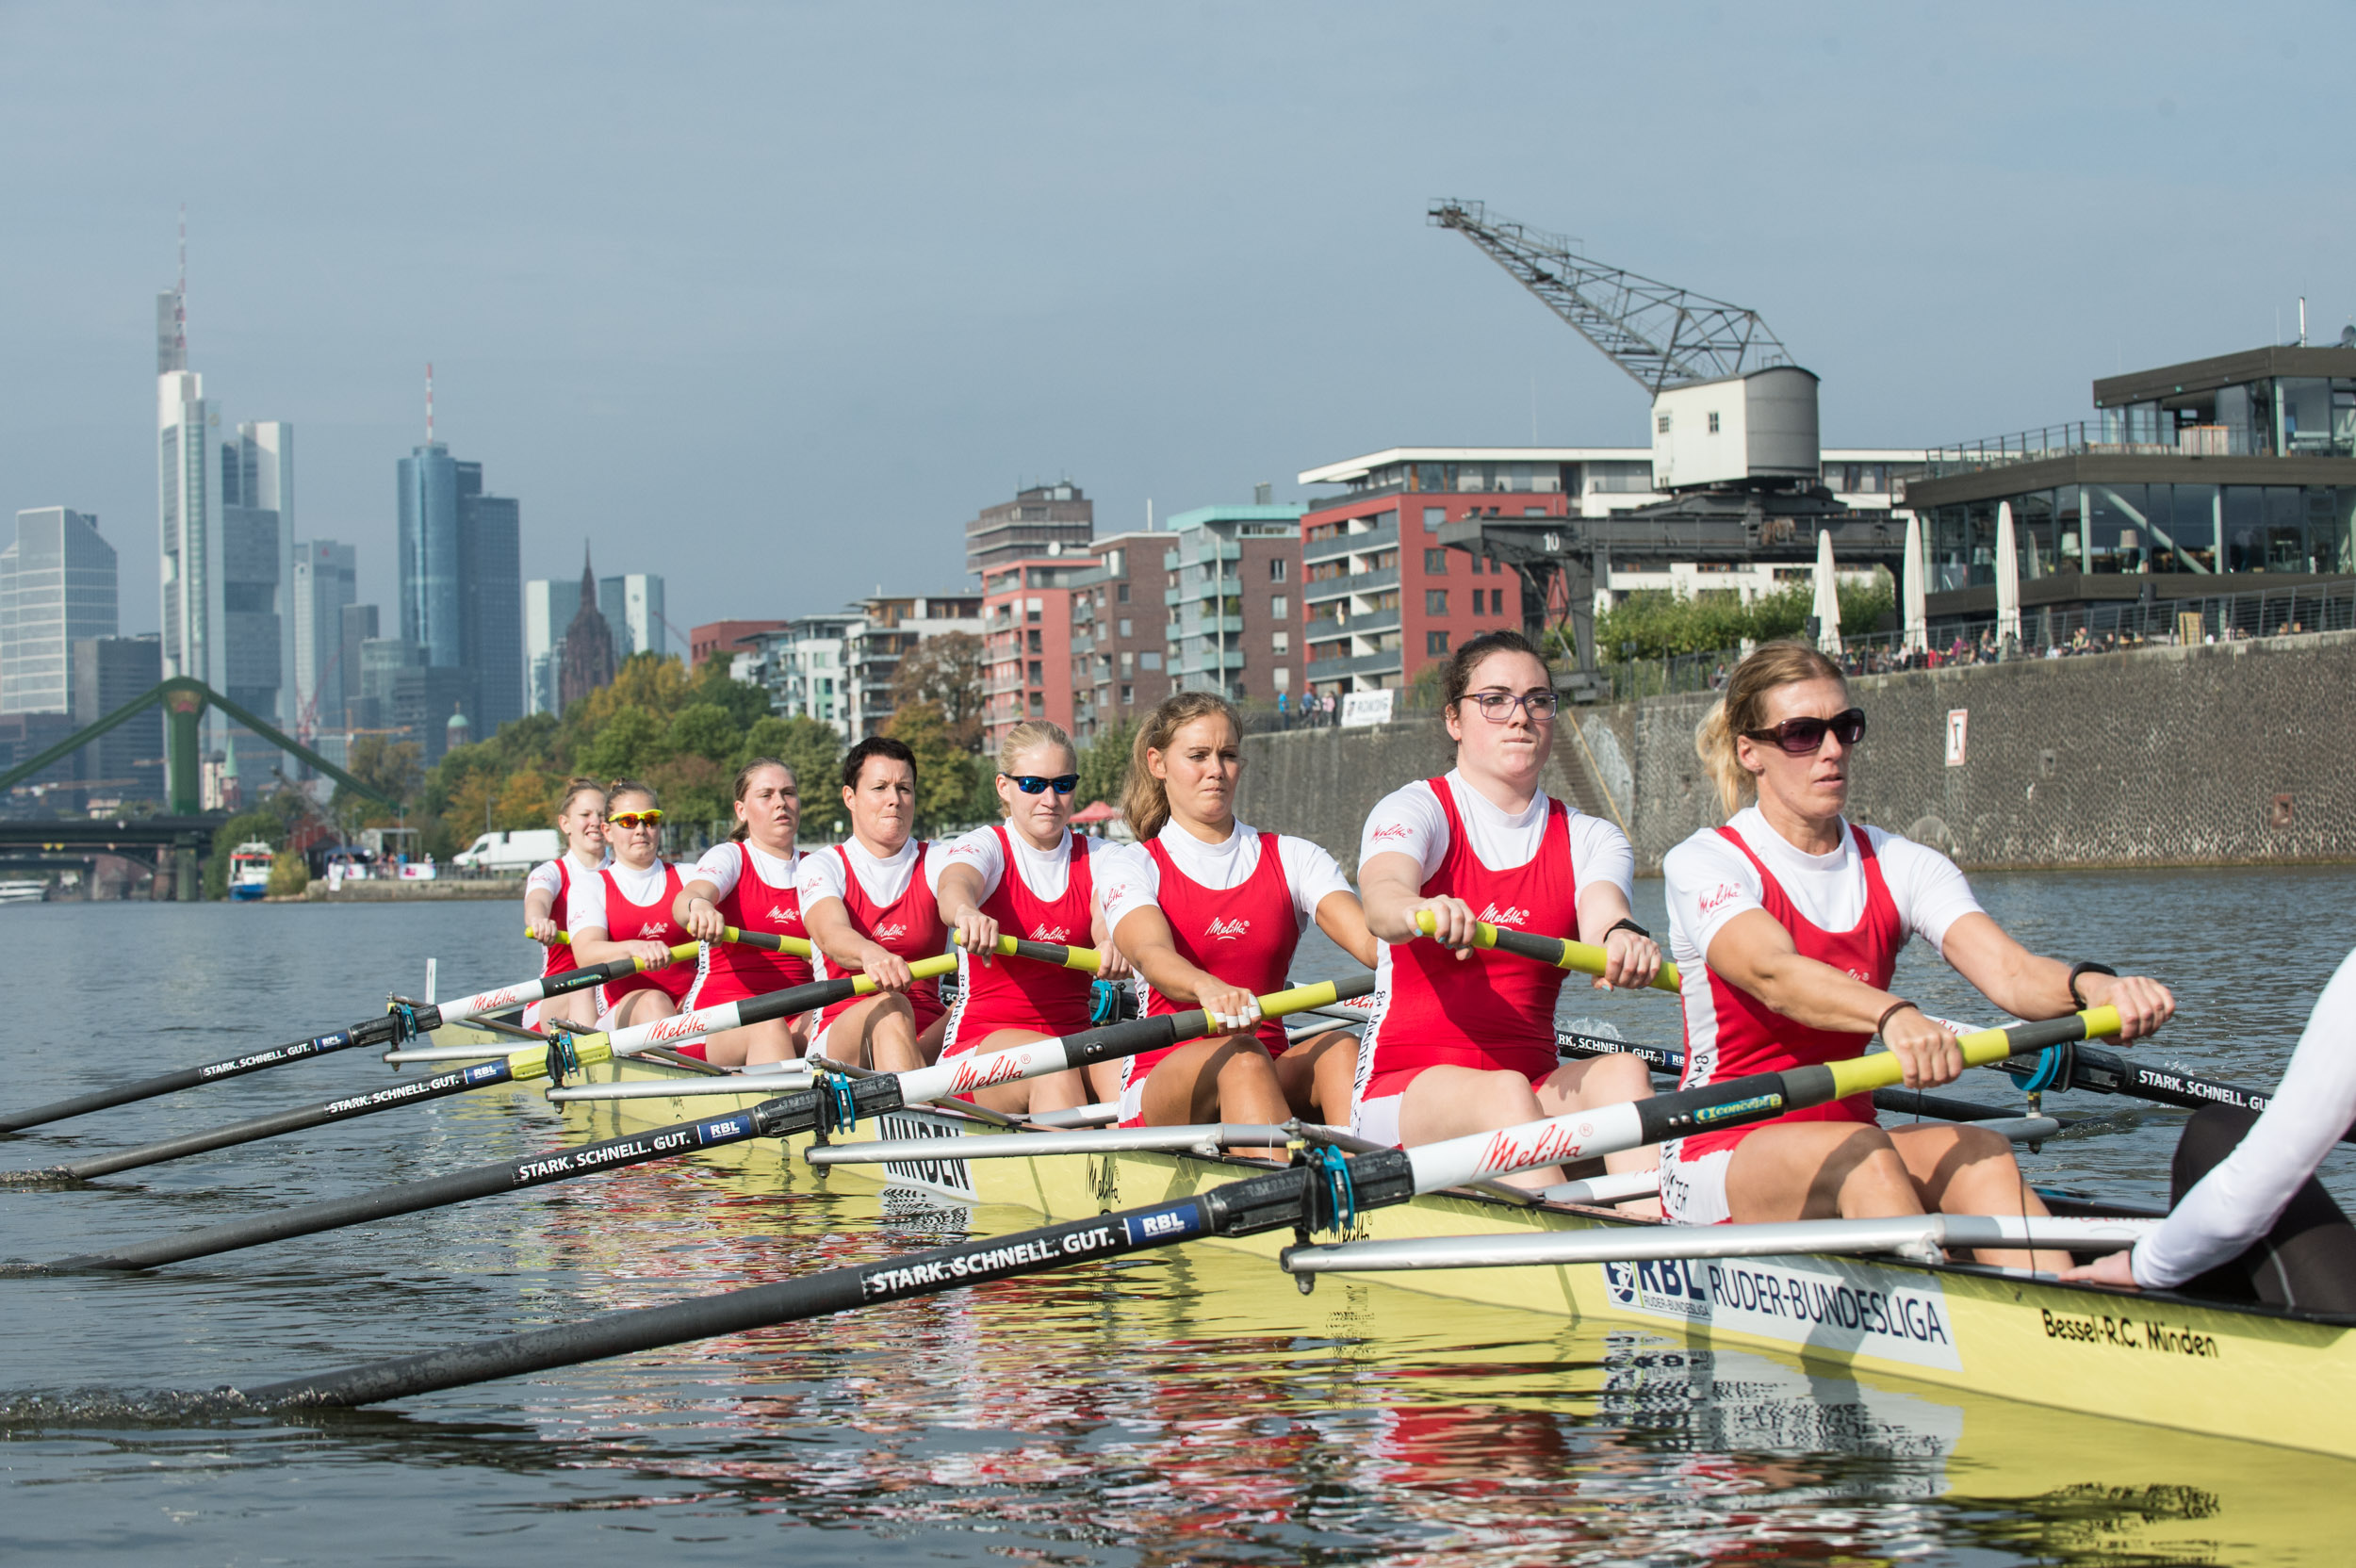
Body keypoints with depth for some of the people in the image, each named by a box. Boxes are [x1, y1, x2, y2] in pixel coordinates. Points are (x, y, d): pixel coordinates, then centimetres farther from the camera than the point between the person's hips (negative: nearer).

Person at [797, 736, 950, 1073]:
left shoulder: (937, 864, 12)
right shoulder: (821, 867, 6)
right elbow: (831, 934, -17)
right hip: (837, 1039, -3)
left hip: (930, 1037, 3)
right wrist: (871, 954, -43)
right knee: (889, 1008, -36)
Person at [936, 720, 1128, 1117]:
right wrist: (966, 913, -52)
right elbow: (955, 885, -25)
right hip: (978, 1045, -3)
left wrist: (1114, 944, -38)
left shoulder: (1098, 858, 11)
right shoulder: (982, 847, 0)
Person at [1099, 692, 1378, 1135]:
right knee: (1239, 1056, -35)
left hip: (1276, 1075, 3)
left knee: (1339, 1048, -30)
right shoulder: (1136, 868, 5)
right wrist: (1208, 988, -44)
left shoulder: (1293, 858, 13)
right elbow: (1151, 954, -19)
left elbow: (1368, 938, -6)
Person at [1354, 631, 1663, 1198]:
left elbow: (1602, 915, -12)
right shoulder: (1412, 810, 1)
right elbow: (1381, 898, -23)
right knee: (1504, 1091, -35)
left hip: (1537, 1105, 3)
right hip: (1406, 1088, -3)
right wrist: (1420, 911, -50)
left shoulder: (1589, 838, 13)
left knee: (1621, 1070, -29)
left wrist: (1623, 938, -39)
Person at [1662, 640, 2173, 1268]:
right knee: (1865, 1155, -33)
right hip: (1718, 1159, -4)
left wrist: (2090, 986, -35)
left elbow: (2009, 972, -11)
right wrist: (1894, 1016, -48)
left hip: (1845, 1138, 4)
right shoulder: (1704, 863, -6)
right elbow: (1773, 973, -29)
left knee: (1978, 1153, -26)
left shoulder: (1899, 866, 7)